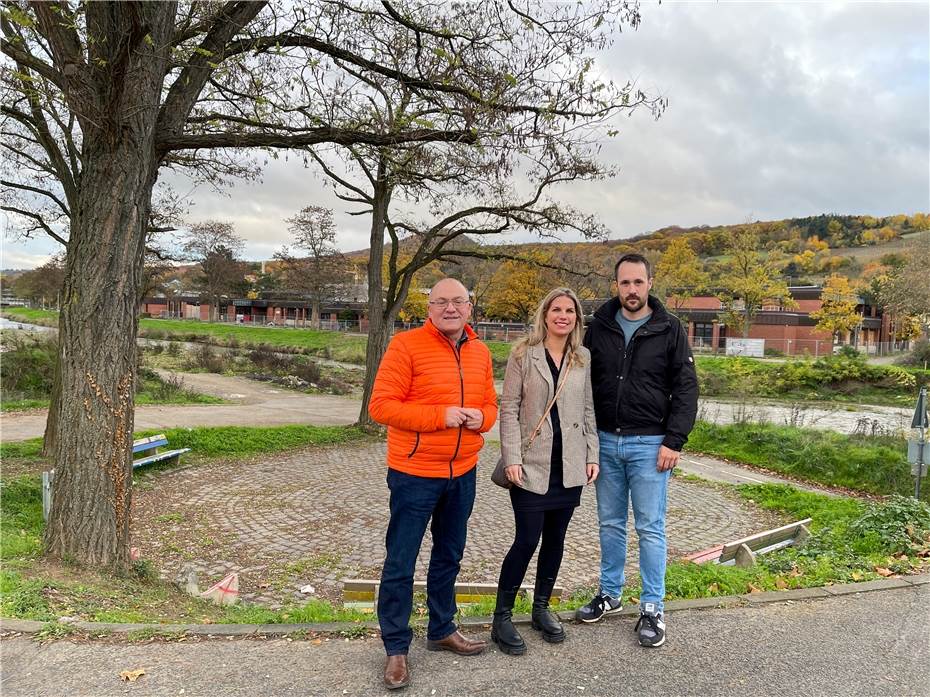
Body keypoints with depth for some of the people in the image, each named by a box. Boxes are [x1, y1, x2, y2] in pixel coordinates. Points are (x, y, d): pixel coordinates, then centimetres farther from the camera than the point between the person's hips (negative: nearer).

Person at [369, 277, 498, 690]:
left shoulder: (480, 352, 6)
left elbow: (490, 405, 14)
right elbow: (381, 405, -17)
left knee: (449, 557, 20)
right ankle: (396, 648, 22)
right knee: (400, 563, 4)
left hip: (462, 473, 6)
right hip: (414, 473, -6)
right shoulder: (406, 345, -13)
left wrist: (481, 418, -10)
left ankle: (442, 630, 38)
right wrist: (439, 415, -22)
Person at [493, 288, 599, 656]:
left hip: (570, 465, 4)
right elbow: (509, 408, -6)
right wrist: (511, 458, -12)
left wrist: (592, 454, 5)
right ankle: (502, 618, 10)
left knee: (555, 539, 12)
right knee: (527, 540, -4)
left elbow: (588, 410, 12)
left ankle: (541, 608, 29)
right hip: (532, 464, -4)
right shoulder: (523, 354, -3)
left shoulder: (583, 358, 8)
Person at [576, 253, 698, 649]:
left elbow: (686, 389, -4)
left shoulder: (669, 330, -3)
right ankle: (609, 594, 28)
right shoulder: (599, 327, 4)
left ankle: (652, 609, 14)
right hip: (605, 441, 3)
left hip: (649, 445, -3)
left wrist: (674, 441, -11)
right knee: (610, 523, 14)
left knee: (651, 527, 3)